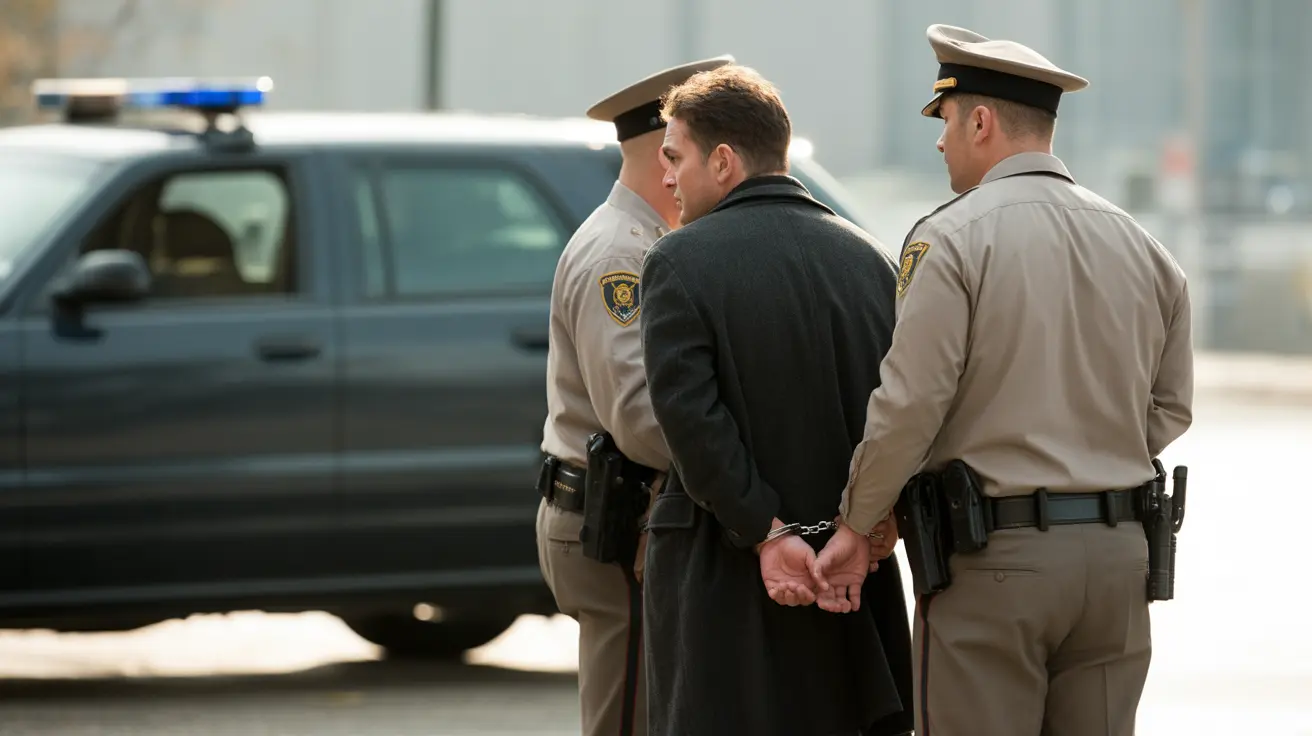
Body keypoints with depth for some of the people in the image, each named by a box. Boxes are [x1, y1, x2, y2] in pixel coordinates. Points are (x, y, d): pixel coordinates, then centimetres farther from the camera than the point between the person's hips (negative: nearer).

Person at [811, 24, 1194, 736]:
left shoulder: (951, 238, -9)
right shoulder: (1141, 246, 10)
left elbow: (910, 404, -13)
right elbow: (1168, 410, 14)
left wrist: (857, 526, -1)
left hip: (994, 556, -6)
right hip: (1119, 555, 6)